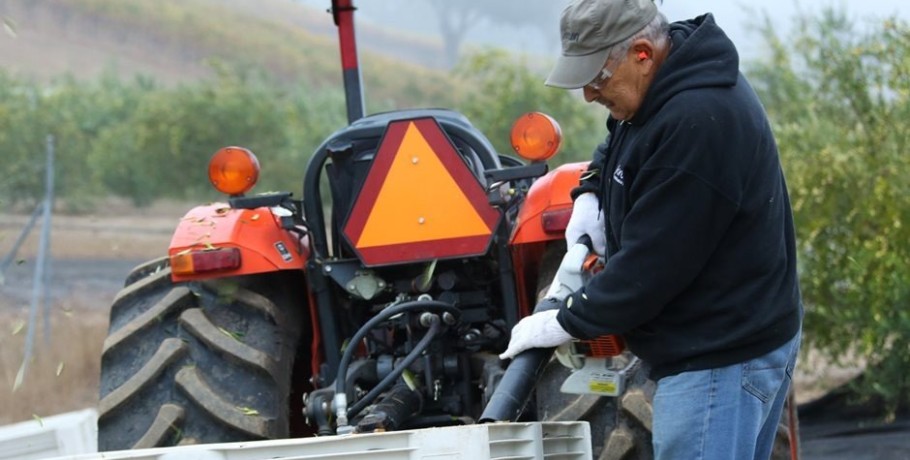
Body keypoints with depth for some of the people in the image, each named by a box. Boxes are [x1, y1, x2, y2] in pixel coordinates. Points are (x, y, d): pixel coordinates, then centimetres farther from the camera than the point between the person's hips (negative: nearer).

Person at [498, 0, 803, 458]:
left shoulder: (698, 123, -25)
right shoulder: (667, 87, 7)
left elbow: (651, 264, -23)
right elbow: (617, 148, 30)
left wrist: (567, 322, -10)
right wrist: (590, 195, 9)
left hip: (722, 359, -11)